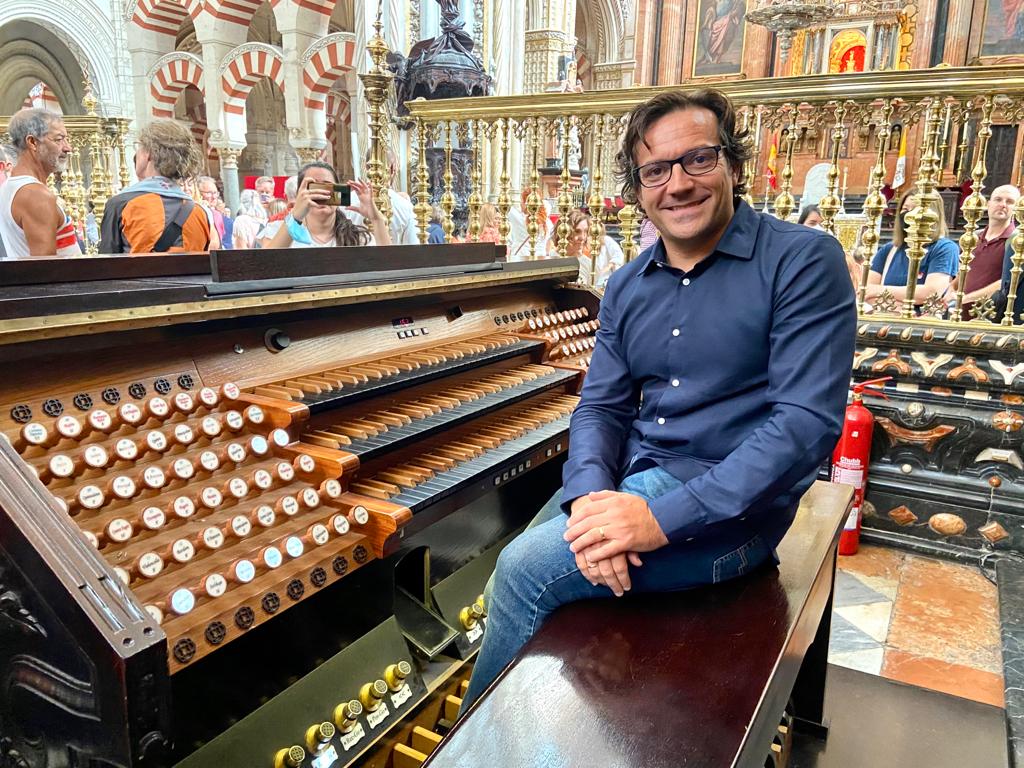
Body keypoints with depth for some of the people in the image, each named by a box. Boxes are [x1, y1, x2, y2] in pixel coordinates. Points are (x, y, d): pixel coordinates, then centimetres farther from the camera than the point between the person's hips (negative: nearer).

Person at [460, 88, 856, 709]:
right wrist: (590, 494, -17)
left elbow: (808, 420, -20)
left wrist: (662, 518, -26)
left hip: (728, 507, -6)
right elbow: (601, 407, 6)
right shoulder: (627, 288, 8)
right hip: (629, 478, 6)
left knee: (526, 568, -17)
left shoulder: (804, 260, -11)